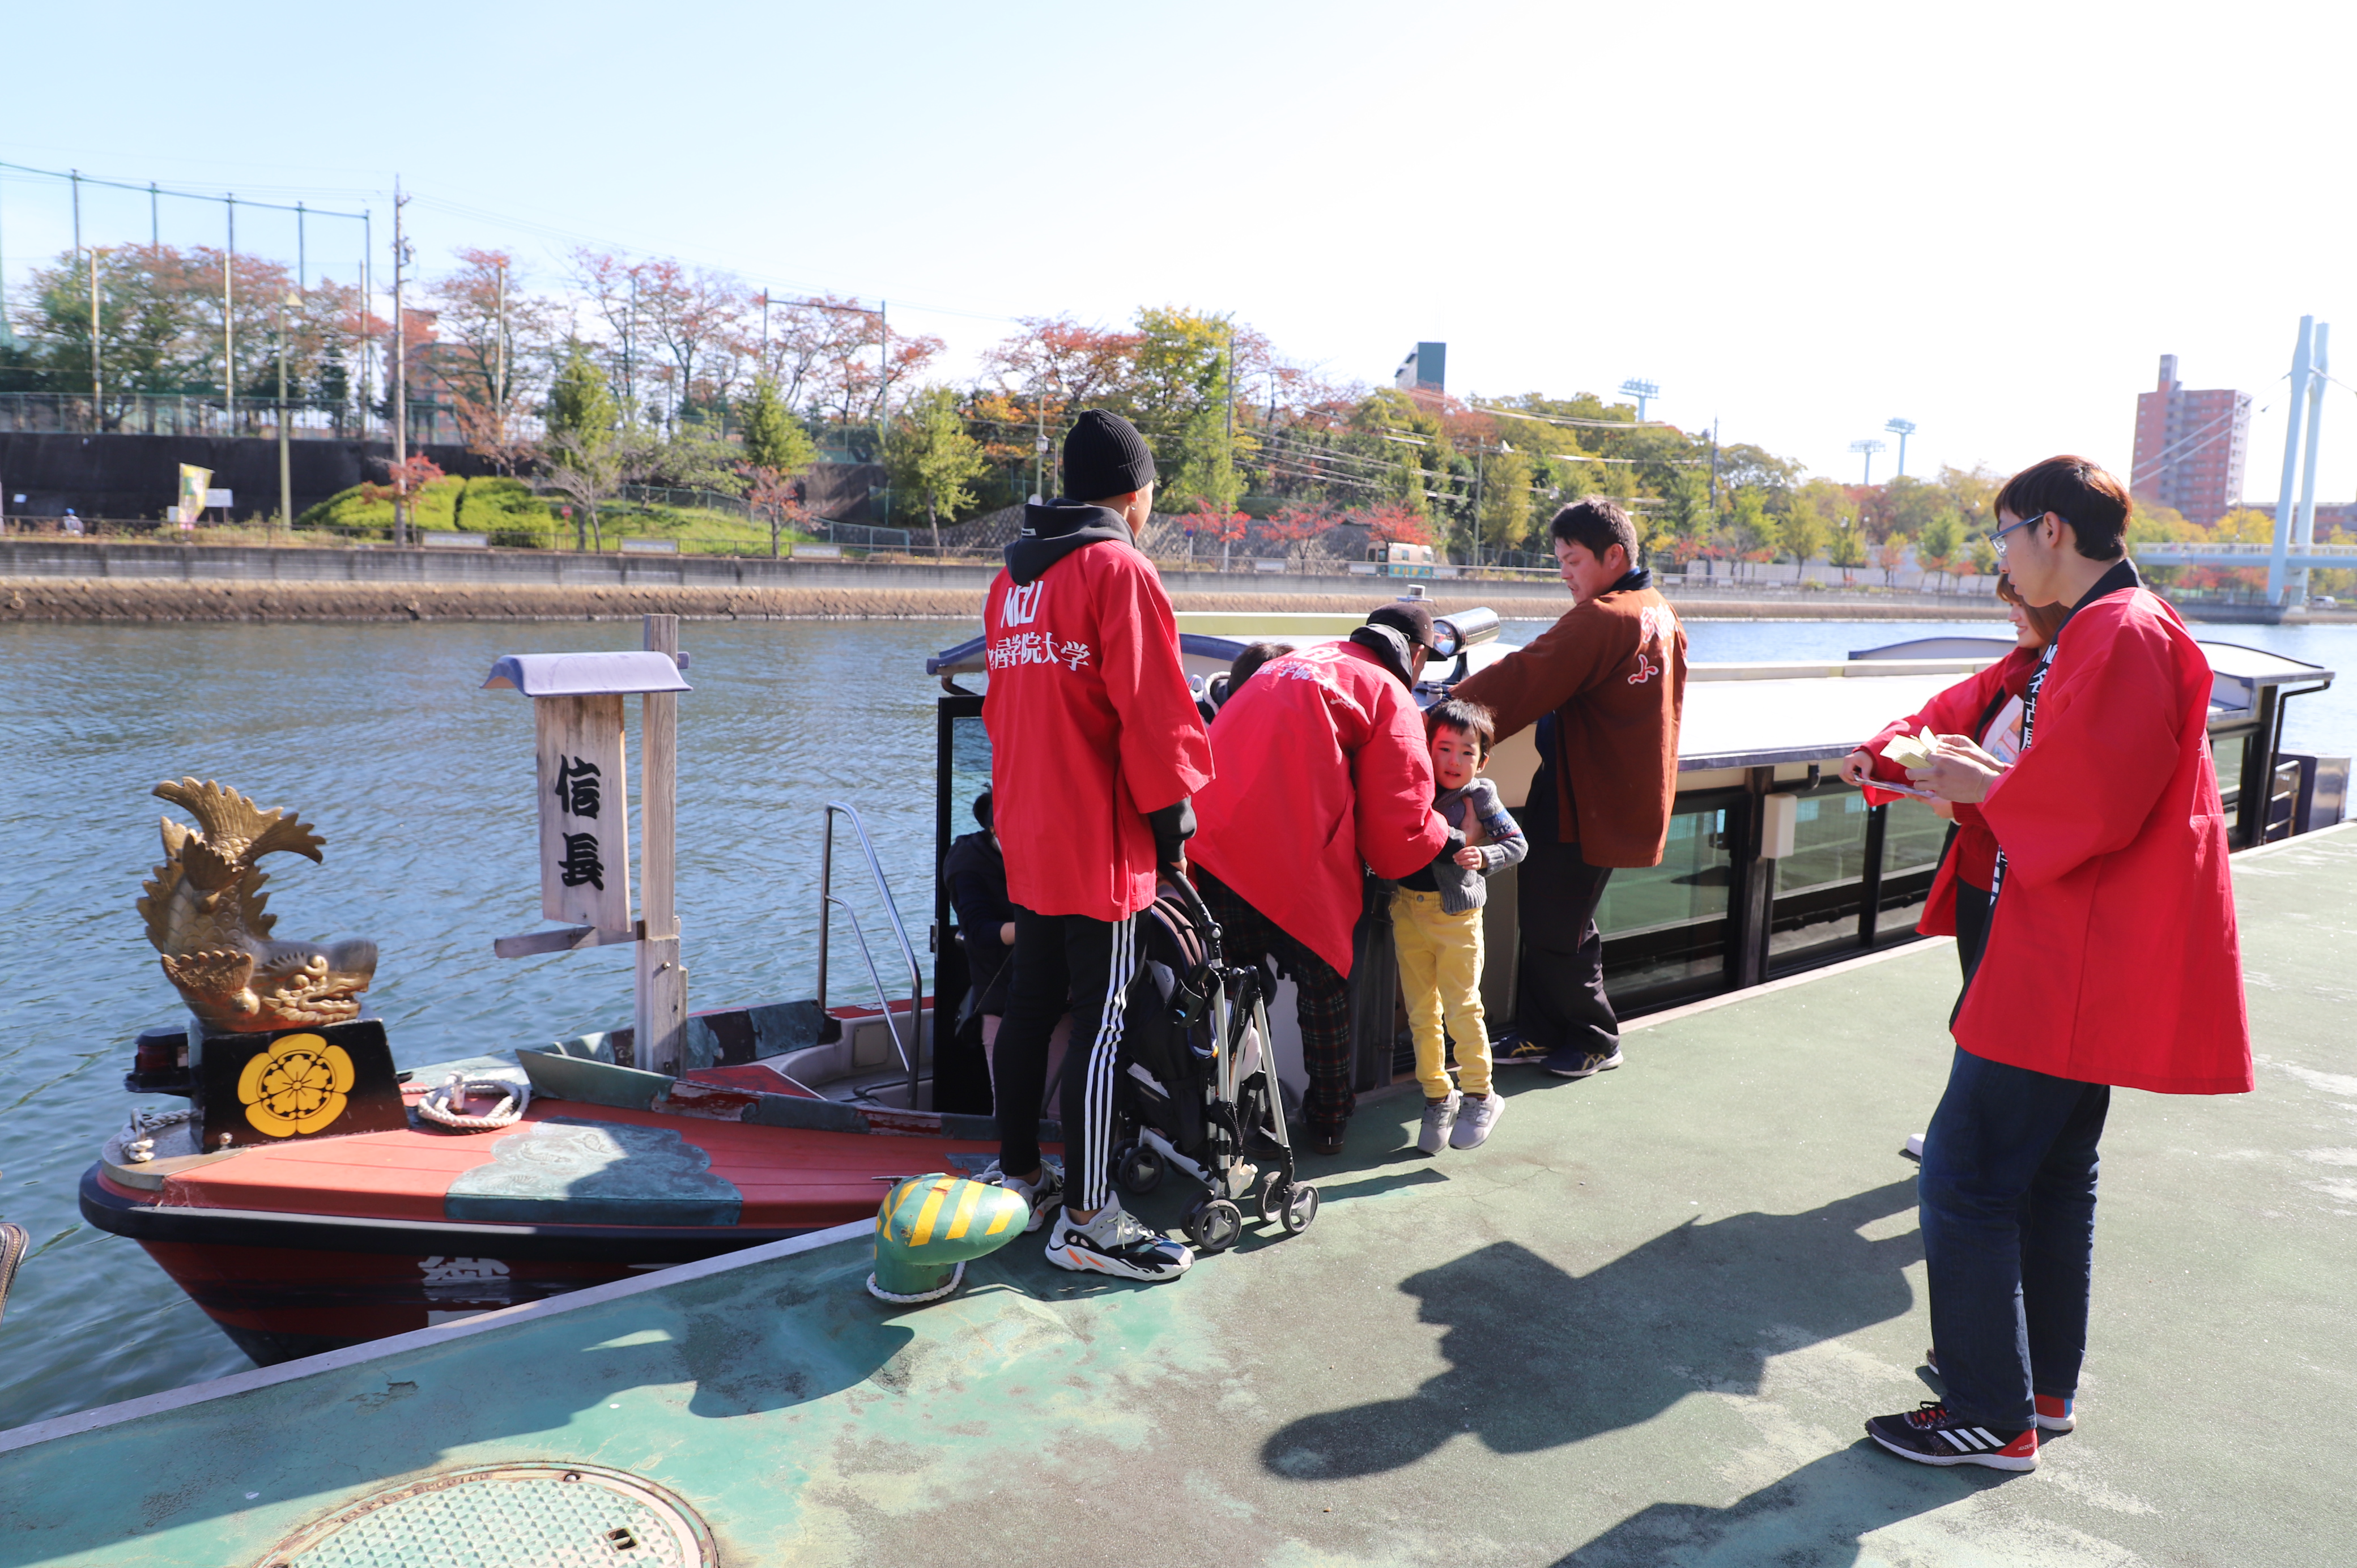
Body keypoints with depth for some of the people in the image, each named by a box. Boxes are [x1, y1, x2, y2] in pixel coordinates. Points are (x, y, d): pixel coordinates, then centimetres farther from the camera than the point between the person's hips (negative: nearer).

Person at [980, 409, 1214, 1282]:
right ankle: (1086, 1221, 4)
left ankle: (1017, 1177, 28)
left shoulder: (1013, 577, 14)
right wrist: (1172, 822, -7)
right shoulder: (1118, 569, -11)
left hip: (1027, 838, 8)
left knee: (1030, 1006, 16)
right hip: (1100, 841, -8)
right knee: (1100, 1021, -3)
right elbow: (1150, 709, -15)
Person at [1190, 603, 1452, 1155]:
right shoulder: (1390, 694, 5)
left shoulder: (1295, 659, 24)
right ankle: (1328, 1123, 26)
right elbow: (1399, 825, 0)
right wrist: (1449, 841, 19)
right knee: (1325, 983, 13)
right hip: (1295, 861, -6)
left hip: (1214, 836, 6)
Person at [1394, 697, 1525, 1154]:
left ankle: (1479, 1095, 14)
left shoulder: (1479, 797, -3)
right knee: (1421, 1012, 9)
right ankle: (1438, 1097, 21)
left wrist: (1483, 856, -19)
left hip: (1456, 914, -4)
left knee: (1461, 1007, -1)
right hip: (1408, 909, 4)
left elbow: (1516, 843, -1)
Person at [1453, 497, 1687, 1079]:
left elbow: (1522, 680, -25)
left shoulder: (1599, 620, -20)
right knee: (1545, 917, 15)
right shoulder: (1661, 615, 11)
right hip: (1626, 795, 10)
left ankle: (1596, 1041, 19)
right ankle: (1540, 1032, 25)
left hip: (1586, 802, -10)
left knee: (1556, 929, 2)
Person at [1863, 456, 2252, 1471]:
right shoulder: (2106, 630, 16)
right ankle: (2043, 1386, 31)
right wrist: (1990, 778, 9)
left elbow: (2088, 804, -26)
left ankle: (1992, 1418, 6)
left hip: (2070, 970, -11)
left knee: (1967, 1177, -5)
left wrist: (1988, 788, -11)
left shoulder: (2122, 636, -18)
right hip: (2086, 962, 11)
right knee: (2054, 1173, 18)